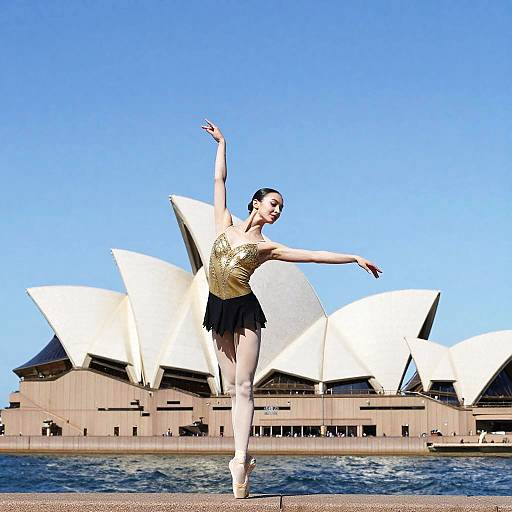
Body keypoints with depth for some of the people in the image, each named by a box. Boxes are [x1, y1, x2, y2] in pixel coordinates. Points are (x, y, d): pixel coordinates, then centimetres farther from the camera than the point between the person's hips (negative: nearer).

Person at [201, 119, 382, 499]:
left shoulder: (266, 247, 5)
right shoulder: (225, 224, 10)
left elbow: (314, 255, 7)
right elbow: (220, 180, 17)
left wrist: (355, 259, 7)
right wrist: (221, 143, 22)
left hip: (245, 310, -2)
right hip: (219, 310, 3)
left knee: (242, 387, -8)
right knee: (233, 388, 3)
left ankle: (240, 459, -14)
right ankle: (243, 457, 5)